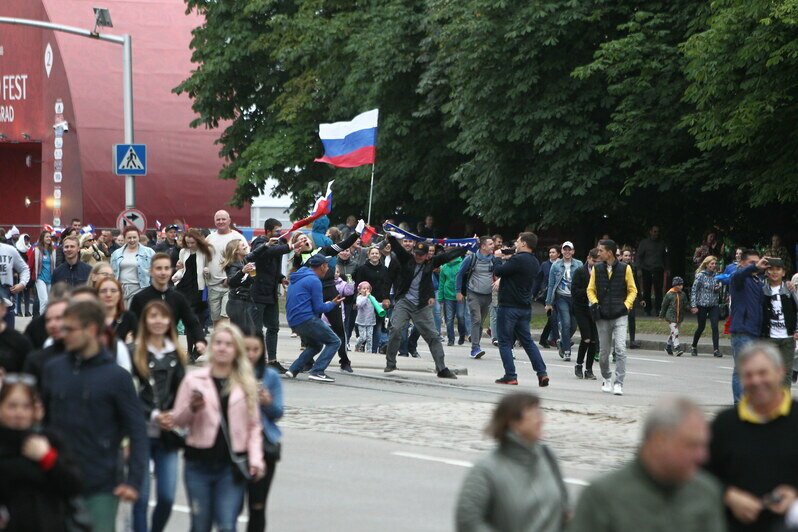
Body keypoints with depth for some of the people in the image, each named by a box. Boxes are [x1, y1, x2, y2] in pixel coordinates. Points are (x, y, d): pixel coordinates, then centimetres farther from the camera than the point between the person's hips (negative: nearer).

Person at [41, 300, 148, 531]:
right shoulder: (53, 369, 4)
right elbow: (41, 419, 12)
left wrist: (134, 481, -13)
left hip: (102, 486, -3)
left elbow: (137, 431, -6)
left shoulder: (116, 376, -6)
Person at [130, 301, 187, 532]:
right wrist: (153, 415, -16)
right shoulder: (134, 353, -4)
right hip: (141, 433, -4)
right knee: (141, 497, -1)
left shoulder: (176, 355, 10)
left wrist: (174, 417, -6)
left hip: (167, 435, 4)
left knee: (167, 496, 1)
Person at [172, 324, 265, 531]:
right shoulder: (194, 380, 3)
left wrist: (255, 459, 0)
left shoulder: (247, 384, 6)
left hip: (231, 465, 0)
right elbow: (177, 420, 7)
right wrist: (191, 409, -14)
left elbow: (254, 426, 11)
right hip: (199, 463, 0)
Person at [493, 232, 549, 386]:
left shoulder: (518, 260, -18)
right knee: (527, 341, 13)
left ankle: (510, 375, -3)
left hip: (509, 306, -8)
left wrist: (500, 260, 4)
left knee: (505, 342, 1)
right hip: (525, 307, 8)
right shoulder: (534, 262, 11)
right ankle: (542, 373, 5)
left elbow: (498, 271, -16)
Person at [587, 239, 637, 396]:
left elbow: (632, 290, 8)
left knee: (620, 349, -15)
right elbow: (591, 289, 15)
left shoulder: (625, 269, 0)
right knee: (603, 352, 7)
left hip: (620, 317, -3)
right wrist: (595, 303, -3)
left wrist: (626, 305, -6)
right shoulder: (597, 269, 7)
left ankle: (619, 383, -13)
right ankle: (606, 379, 29)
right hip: (602, 317, 3)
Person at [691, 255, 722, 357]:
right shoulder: (700, 276, -8)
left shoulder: (715, 275, 6)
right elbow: (694, 290, -7)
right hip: (702, 305, -3)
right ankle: (693, 347, 28)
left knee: (715, 326, -9)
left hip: (714, 305, 3)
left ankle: (716, 349, -10)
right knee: (701, 327, 7)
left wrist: (718, 288, -4)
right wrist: (694, 306, -11)